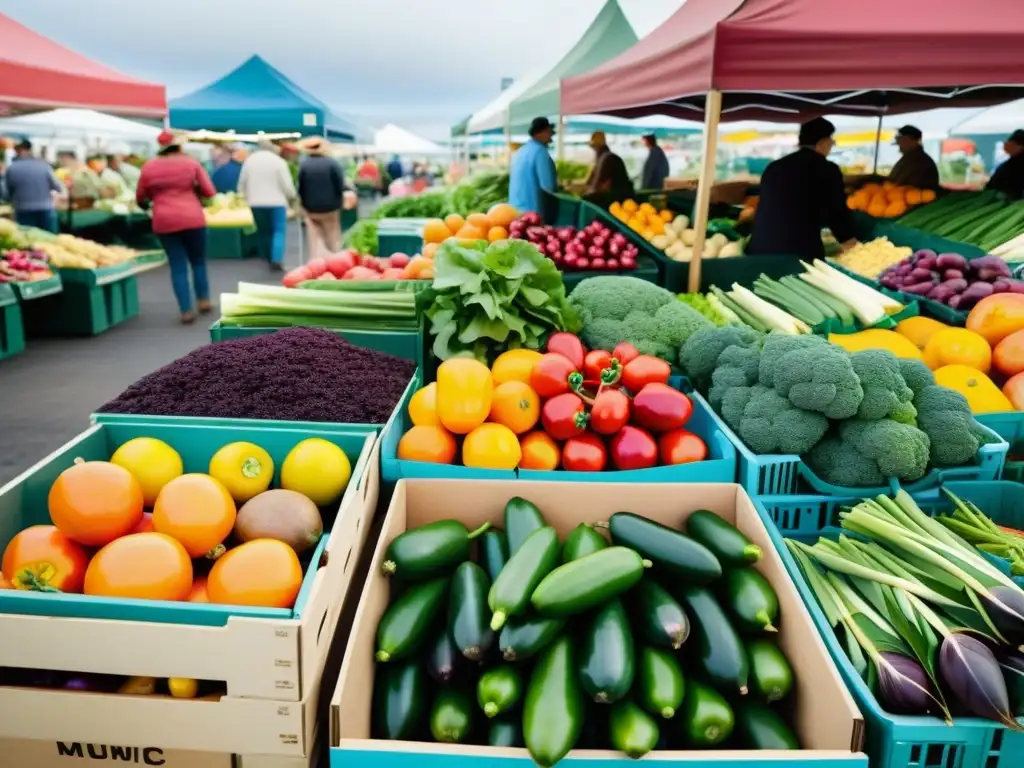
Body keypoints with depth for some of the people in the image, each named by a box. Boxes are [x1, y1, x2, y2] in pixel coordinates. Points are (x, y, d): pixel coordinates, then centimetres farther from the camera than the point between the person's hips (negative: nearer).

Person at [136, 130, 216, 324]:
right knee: (198, 262, 16)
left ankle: (186, 311, 2)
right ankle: (203, 301, 18)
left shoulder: (149, 167, 5)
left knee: (178, 266, 6)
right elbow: (209, 191, -3)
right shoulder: (191, 163, 0)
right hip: (192, 219, -1)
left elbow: (140, 197, 12)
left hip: (164, 221, 2)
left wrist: (148, 203, 34)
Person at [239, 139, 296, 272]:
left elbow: (242, 183, 11)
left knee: (265, 233, 15)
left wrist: (247, 197, 24)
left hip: (255, 203, 4)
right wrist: (291, 197, 12)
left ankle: (271, 259, 18)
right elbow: (287, 185, -6)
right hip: (276, 202, -4)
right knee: (279, 231, -3)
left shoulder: (249, 160, 8)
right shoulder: (278, 161, -4)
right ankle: (276, 260, -19)